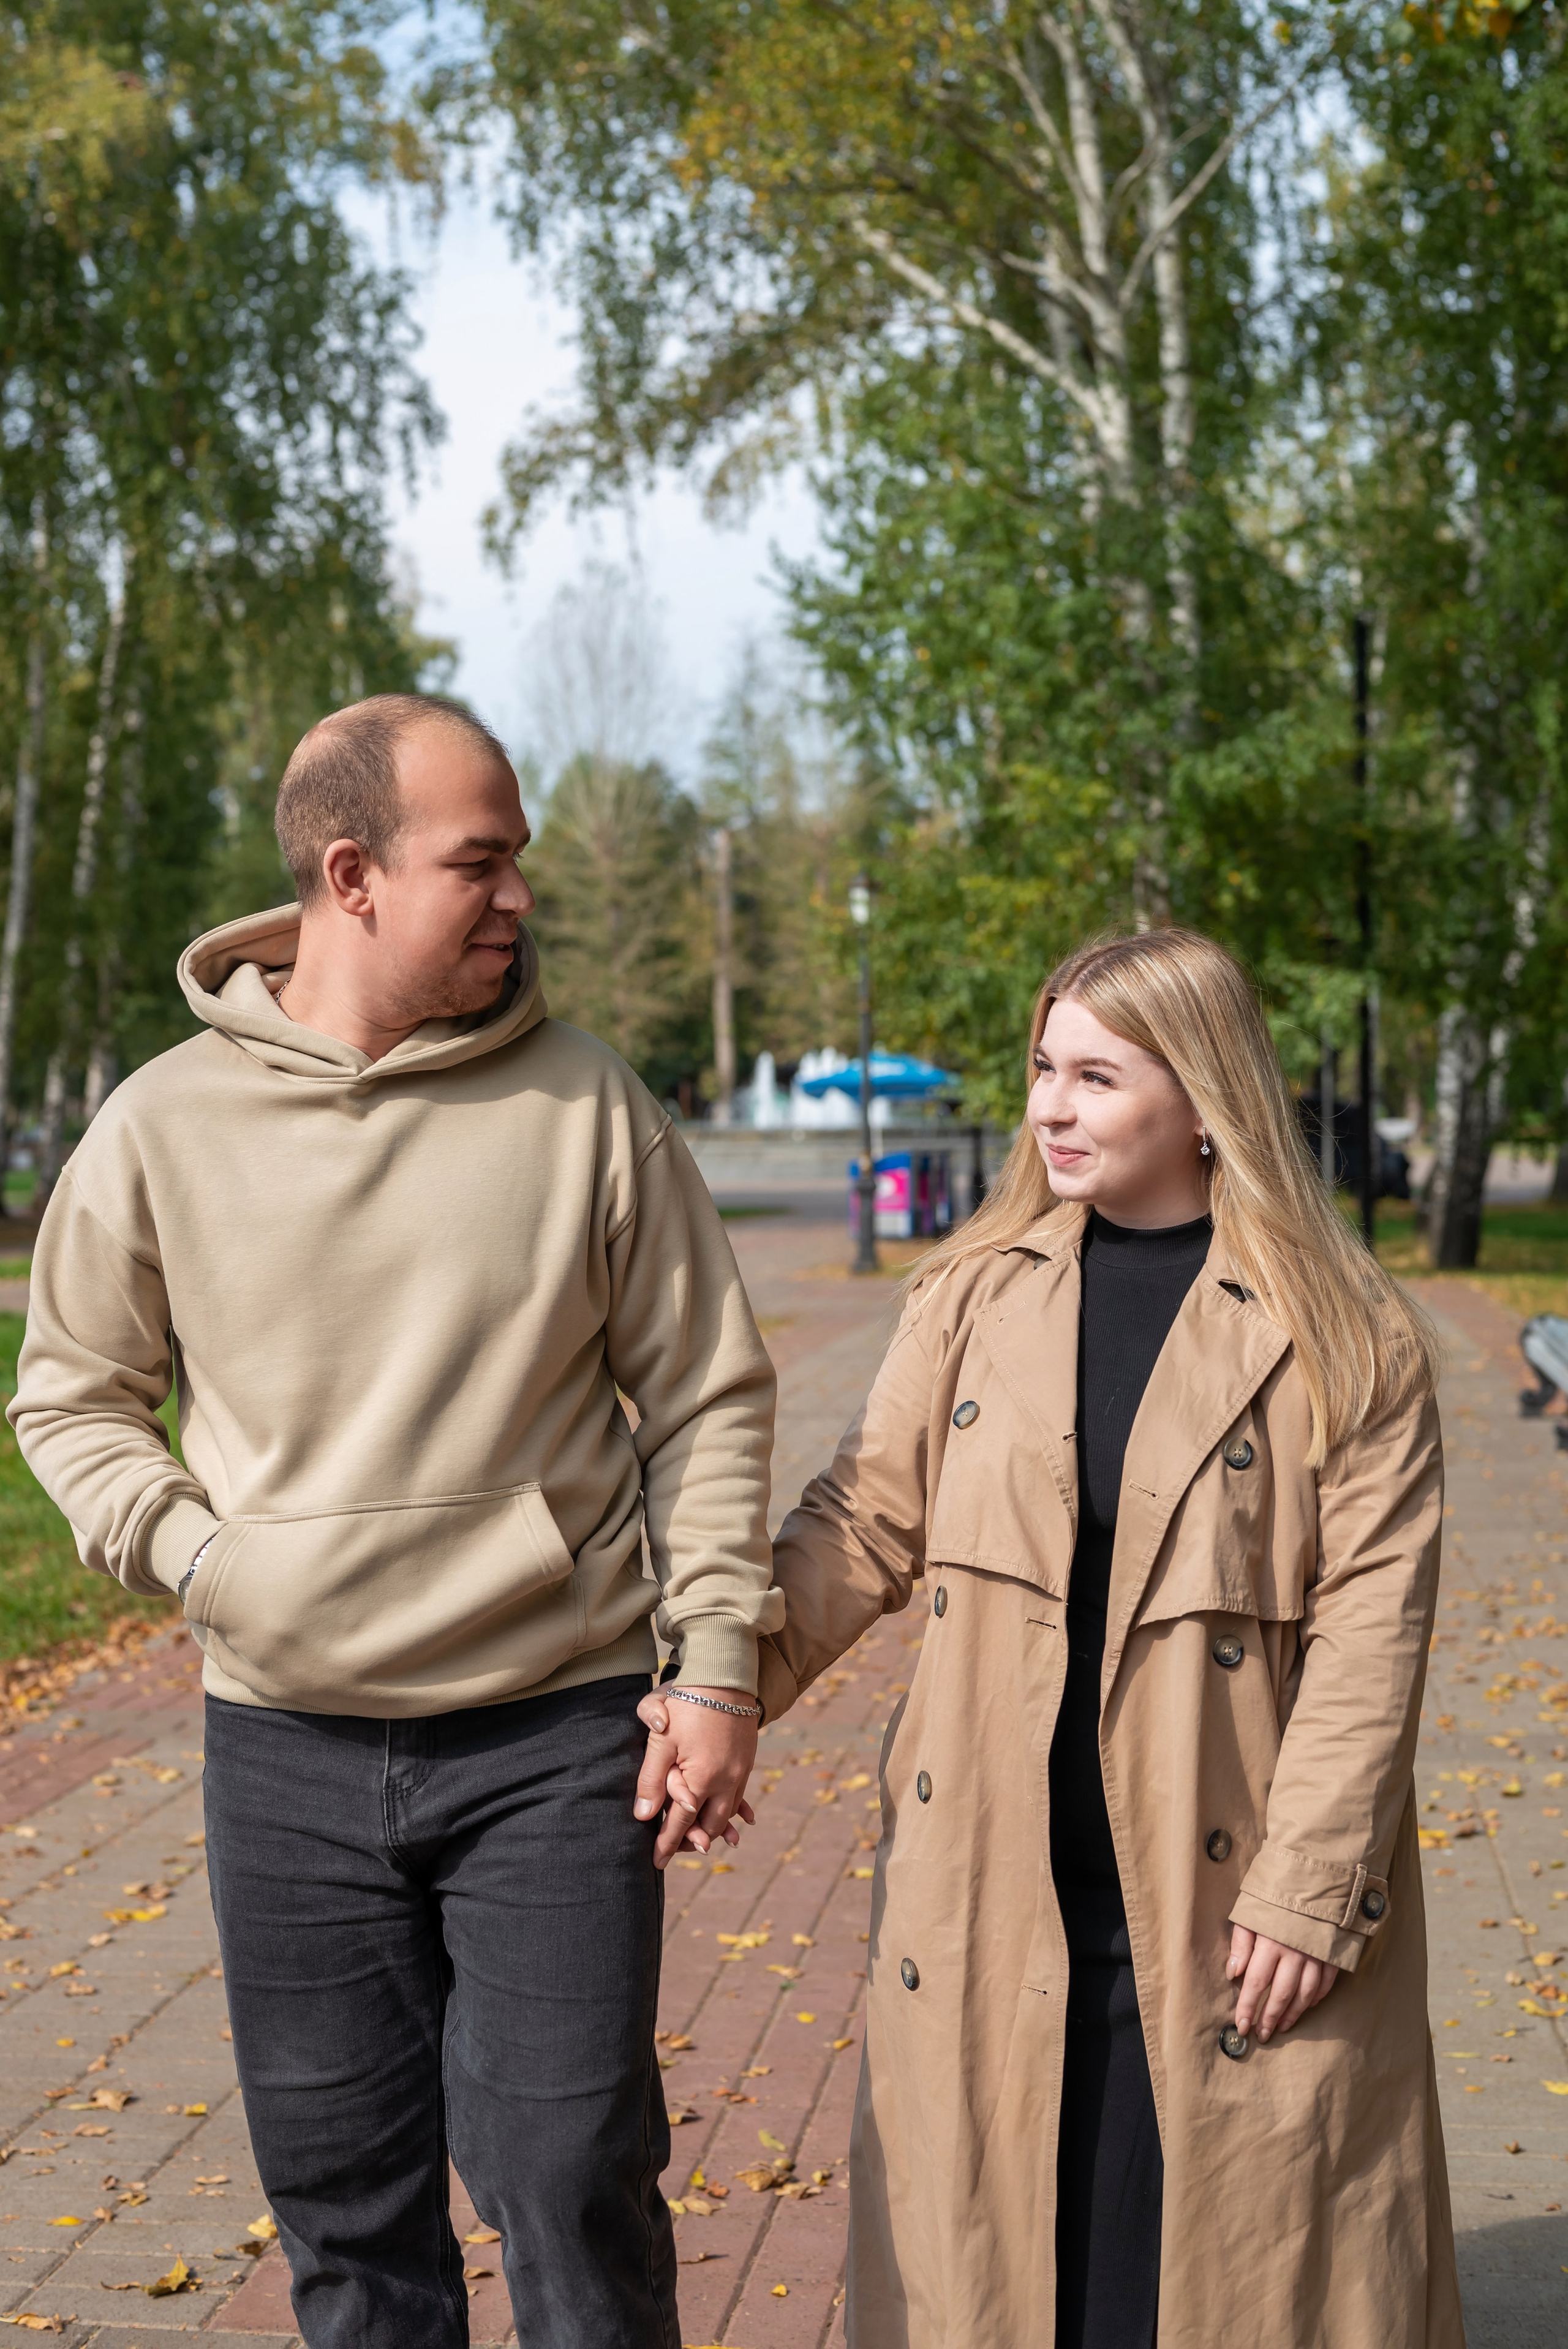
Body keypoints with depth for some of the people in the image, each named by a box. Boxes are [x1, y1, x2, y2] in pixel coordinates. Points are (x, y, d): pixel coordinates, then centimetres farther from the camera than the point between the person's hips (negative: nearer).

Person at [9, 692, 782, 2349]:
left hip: (555, 1738, -1)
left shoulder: (586, 1106, -3)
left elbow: (707, 1399, 2)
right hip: (284, 1740, 2)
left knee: (570, 2178, 2)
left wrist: (718, 1665, -4)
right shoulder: (167, 1123, -1)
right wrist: (189, 1551, -6)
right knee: (341, 2194, 14)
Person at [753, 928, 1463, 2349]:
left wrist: (1309, 1888, -12)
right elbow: (864, 1523, 7)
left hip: (1217, 1905, -3)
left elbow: (1372, 1624, -8)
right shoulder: (972, 1296, 5)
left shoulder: (1348, 1337, -5)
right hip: (993, 1903, 3)